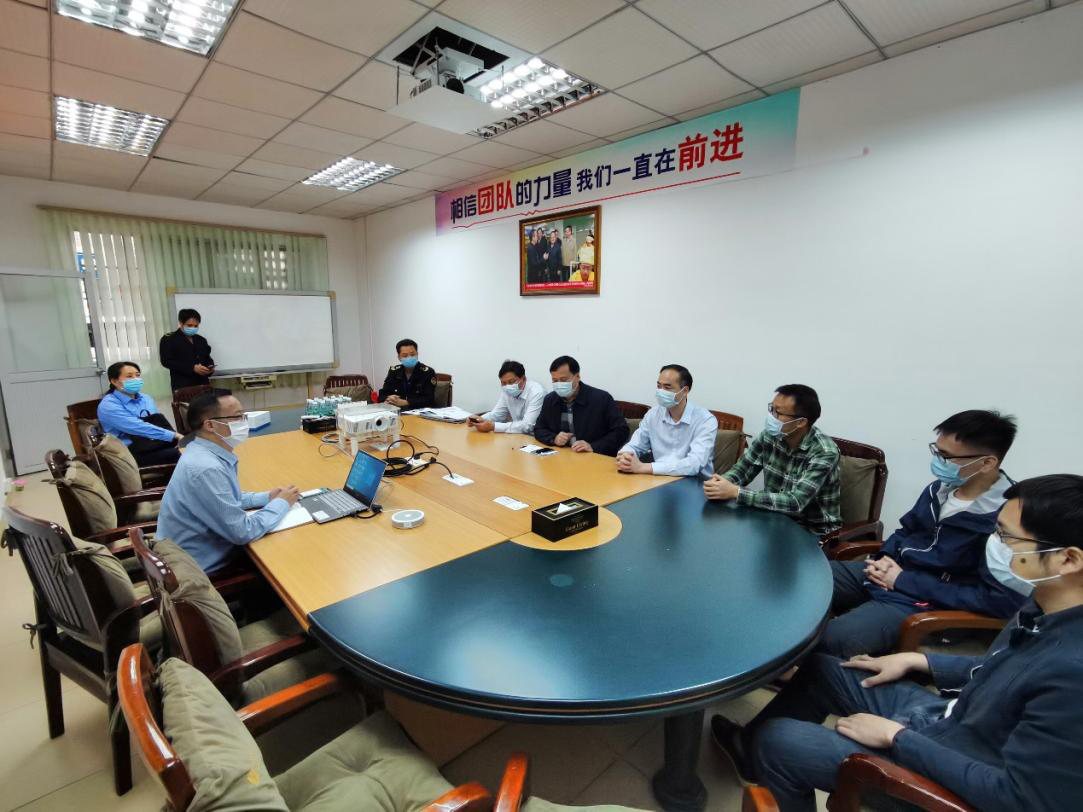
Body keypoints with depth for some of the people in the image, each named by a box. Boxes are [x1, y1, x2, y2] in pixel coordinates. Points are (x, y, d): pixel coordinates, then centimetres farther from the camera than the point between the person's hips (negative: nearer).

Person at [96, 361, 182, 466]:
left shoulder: (146, 399, 16)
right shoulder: (108, 405, -5)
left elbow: (161, 422, 12)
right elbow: (139, 428, -17)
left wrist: (176, 438, -9)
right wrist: (175, 435, -24)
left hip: (155, 445, 6)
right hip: (131, 454, -6)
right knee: (178, 454, -31)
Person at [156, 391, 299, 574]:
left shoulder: (205, 453, -1)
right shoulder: (206, 469, -29)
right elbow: (243, 533, -25)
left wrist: (266, 498, 2)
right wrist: (281, 503, -12)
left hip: (202, 554, 8)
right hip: (200, 571, -8)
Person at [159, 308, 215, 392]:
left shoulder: (201, 340, 20)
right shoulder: (168, 339, 3)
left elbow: (207, 358, 25)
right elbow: (167, 361, -7)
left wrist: (210, 367, 0)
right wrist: (192, 368, -18)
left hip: (203, 384, 5)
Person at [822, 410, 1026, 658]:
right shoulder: (940, 488, 4)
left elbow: (1000, 601, -20)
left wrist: (903, 581, -18)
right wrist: (883, 557, -2)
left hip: (922, 601, -7)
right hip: (886, 572, 8)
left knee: (832, 640, -30)